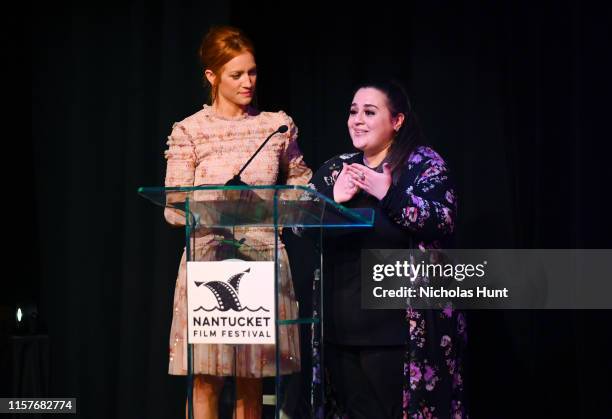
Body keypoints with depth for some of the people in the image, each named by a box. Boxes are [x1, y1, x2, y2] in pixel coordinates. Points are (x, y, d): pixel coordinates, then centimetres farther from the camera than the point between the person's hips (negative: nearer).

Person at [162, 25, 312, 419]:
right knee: (206, 380, -4)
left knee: (252, 381, 5)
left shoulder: (278, 125, 7)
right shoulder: (189, 131, -1)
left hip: (265, 259, 2)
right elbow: (174, 210, -4)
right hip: (211, 259, -2)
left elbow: (300, 180, 24)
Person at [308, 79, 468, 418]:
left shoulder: (422, 162, 0)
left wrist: (389, 194, -21)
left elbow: (443, 221, -14)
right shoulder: (335, 169, 14)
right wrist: (332, 198, -8)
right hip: (340, 327, 5)